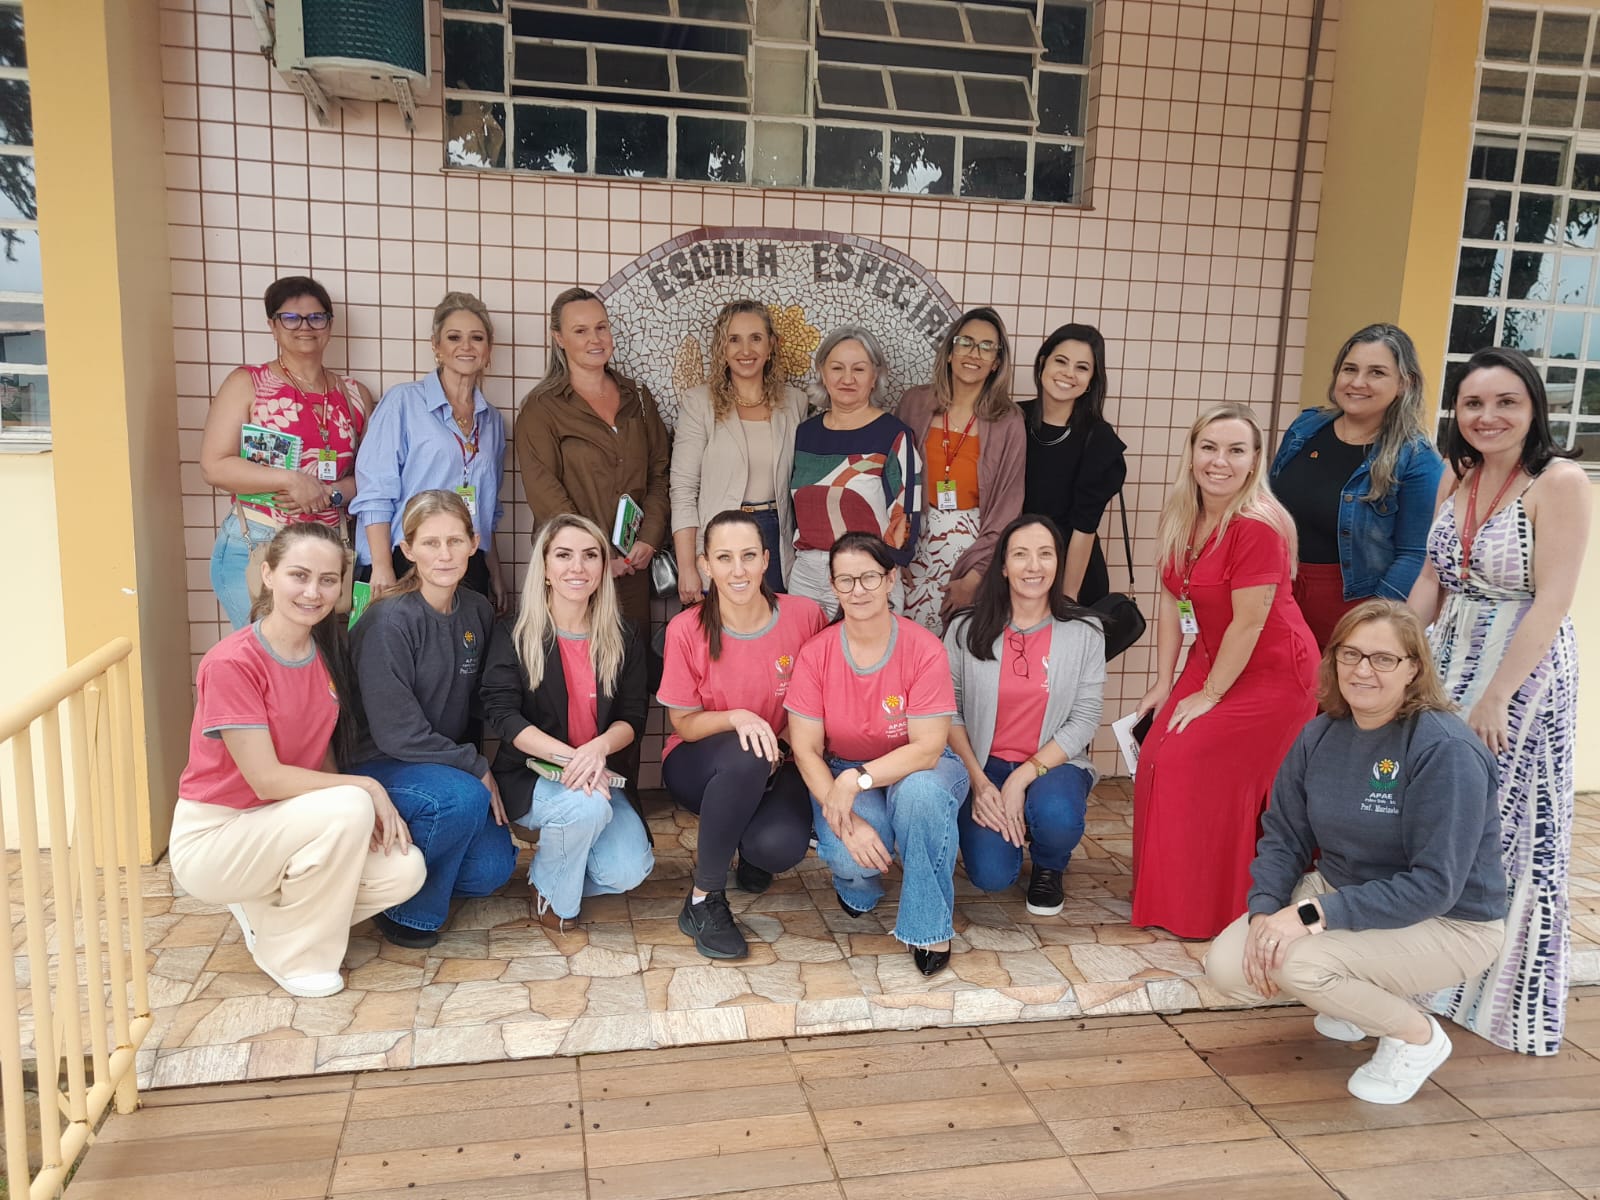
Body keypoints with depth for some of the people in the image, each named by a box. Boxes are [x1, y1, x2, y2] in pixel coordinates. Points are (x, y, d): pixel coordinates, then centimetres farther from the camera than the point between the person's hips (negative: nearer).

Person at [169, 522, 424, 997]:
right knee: (349, 809, -31)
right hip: (213, 837, -6)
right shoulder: (230, 662, -21)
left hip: (284, 824, 6)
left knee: (404, 871, -15)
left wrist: (370, 803, -12)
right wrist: (367, 789, -18)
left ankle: (269, 908, 10)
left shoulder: (328, 652, 0)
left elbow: (322, 759, 5)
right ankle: (288, 954, -8)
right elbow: (267, 779, -22)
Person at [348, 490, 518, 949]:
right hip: (378, 766, -6)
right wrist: (476, 769, -17)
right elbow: (397, 733, -22)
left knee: (490, 869, -11)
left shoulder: (478, 611, 0)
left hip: (448, 766, 6)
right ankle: (406, 910, -9)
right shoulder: (389, 621, -21)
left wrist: (477, 764, -5)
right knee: (463, 798, -34)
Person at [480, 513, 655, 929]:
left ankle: (566, 863, 16)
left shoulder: (623, 639, 4)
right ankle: (550, 892, -3)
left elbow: (633, 718, 1)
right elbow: (502, 714, -14)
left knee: (628, 872, -20)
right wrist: (568, 757, -27)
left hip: (600, 777, 3)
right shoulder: (515, 635, -5)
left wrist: (599, 747, -23)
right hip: (530, 776, -3)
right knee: (585, 807, -35)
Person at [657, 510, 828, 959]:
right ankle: (703, 900, -17)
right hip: (701, 766, -1)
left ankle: (748, 847, 12)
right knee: (746, 757, -37)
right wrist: (736, 718, -25)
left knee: (779, 846, -31)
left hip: (778, 766, 1)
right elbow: (683, 722, -6)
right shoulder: (687, 629, -15)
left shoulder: (805, 615, -12)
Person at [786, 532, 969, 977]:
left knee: (920, 790, -38)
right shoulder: (815, 653, -11)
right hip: (840, 774, 1)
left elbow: (928, 747, -22)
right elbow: (806, 749, -13)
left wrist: (857, 779, -35)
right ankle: (857, 882, 11)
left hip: (917, 769, -1)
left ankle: (930, 924, -15)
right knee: (848, 853, -31)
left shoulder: (924, 648, -17)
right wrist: (846, 823, -26)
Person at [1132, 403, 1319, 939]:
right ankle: (1166, 895, 20)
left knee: (1192, 765, -9)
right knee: (1159, 757, 1)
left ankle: (1208, 911, 10)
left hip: (1269, 673, -7)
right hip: (1211, 657, 8)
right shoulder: (1181, 518, -1)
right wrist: (1164, 683, 2)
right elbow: (1172, 602, 3)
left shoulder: (1258, 526, -25)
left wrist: (1209, 695, -14)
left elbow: (1249, 622, -23)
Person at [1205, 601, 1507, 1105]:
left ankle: (1417, 1036, 0)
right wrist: (1263, 912, -16)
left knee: (1298, 961, -30)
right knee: (1227, 967, -11)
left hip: (1447, 923, -6)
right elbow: (1283, 837, 2)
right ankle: (1361, 999, 15)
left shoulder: (1446, 751, -23)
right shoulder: (1319, 736, -3)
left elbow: (1434, 885, -26)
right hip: (1337, 893, 6)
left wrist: (1315, 914, -31)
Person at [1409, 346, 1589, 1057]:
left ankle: (1503, 993, 23)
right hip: (1448, 663, 6)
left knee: (1505, 831, 5)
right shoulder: (1457, 476, 6)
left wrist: (1495, 696, -19)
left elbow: (1553, 601, -17)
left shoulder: (1559, 482, -14)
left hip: (1524, 671, -6)